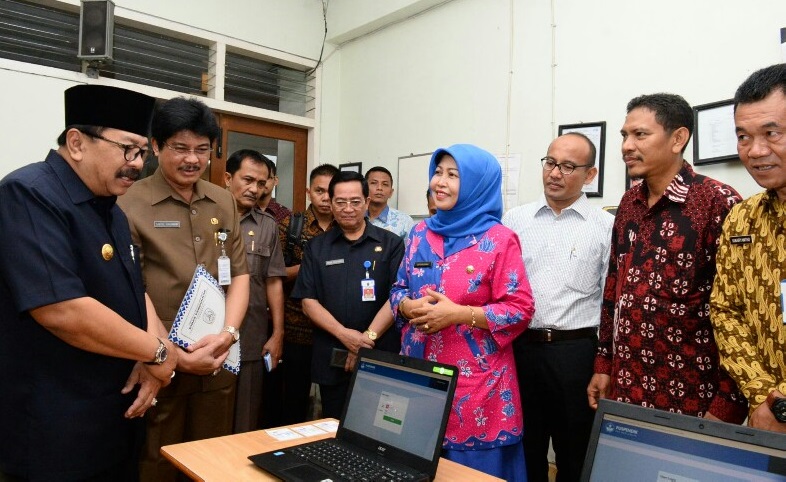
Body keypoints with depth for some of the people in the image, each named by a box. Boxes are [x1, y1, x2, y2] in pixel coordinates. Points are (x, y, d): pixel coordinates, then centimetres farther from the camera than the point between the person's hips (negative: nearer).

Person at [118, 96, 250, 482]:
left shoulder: (224, 203, 8)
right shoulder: (130, 204, -9)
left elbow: (239, 274, 8)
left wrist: (228, 333, -7)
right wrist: (175, 356, -14)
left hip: (218, 362, 5)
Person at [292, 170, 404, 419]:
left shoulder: (391, 244, 3)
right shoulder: (316, 247, 9)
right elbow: (308, 301, 2)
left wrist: (368, 337, -15)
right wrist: (344, 334, -12)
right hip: (331, 361, 2)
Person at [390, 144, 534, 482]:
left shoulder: (499, 239, -9)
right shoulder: (420, 233, 8)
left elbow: (520, 310, -11)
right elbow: (398, 289, 14)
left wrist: (458, 314, -20)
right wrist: (408, 307, -10)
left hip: (475, 380, -5)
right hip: (419, 373, 5)